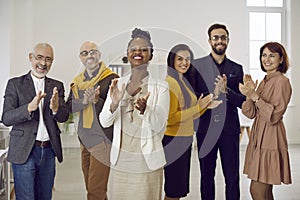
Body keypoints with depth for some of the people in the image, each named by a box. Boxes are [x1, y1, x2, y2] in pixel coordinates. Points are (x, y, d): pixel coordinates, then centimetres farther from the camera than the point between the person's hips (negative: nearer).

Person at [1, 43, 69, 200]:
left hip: (49, 151, 3)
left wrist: (55, 108, -26)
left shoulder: (57, 86, 8)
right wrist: (29, 107, -27)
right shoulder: (15, 84, -1)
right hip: (24, 151, -3)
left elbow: (64, 117, -3)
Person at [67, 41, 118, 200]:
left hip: (102, 139, -7)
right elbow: (69, 107, 4)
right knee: (90, 187, 16)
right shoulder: (77, 81, 13)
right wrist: (84, 101, -14)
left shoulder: (111, 78, -7)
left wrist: (97, 100, -23)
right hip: (84, 139, 7)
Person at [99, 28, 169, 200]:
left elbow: (160, 127, -10)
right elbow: (105, 122, 0)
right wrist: (114, 103, -19)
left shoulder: (161, 86, -5)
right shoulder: (118, 84, 4)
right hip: (120, 160, 3)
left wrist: (144, 109, -29)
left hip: (147, 162, -3)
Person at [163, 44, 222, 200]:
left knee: (180, 187, 17)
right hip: (173, 139, -9)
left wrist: (206, 106, 4)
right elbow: (170, 118, -19)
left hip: (185, 139, 9)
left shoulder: (184, 81, 13)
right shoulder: (170, 82, -14)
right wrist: (198, 107, -18)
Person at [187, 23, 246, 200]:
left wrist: (226, 90, -14)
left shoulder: (236, 69, 8)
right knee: (207, 176, 12)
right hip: (206, 129, -1)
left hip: (229, 128, 1)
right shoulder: (197, 65, 3)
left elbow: (242, 101, 4)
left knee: (232, 177, 5)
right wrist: (212, 94, -19)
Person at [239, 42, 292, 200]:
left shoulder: (282, 81, -11)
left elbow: (274, 116, -19)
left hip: (270, 140, -8)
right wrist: (249, 93, -7)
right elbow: (251, 114, 8)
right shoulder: (264, 81, 14)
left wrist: (255, 96, -22)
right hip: (258, 138, 8)